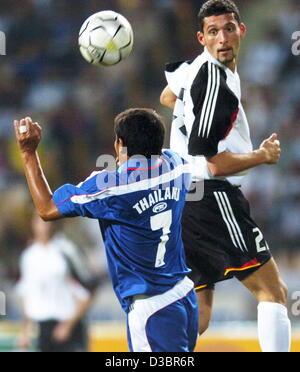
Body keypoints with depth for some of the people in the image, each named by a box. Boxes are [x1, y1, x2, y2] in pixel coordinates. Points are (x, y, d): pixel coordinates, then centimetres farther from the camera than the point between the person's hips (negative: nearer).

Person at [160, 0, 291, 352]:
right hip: (213, 200, -10)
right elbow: (216, 164, -20)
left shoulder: (195, 67, 11)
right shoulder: (217, 83, -18)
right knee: (274, 293, -4)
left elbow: (168, 97, 34)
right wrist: (264, 155, -3)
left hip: (184, 201, 10)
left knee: (197, 315, 10)